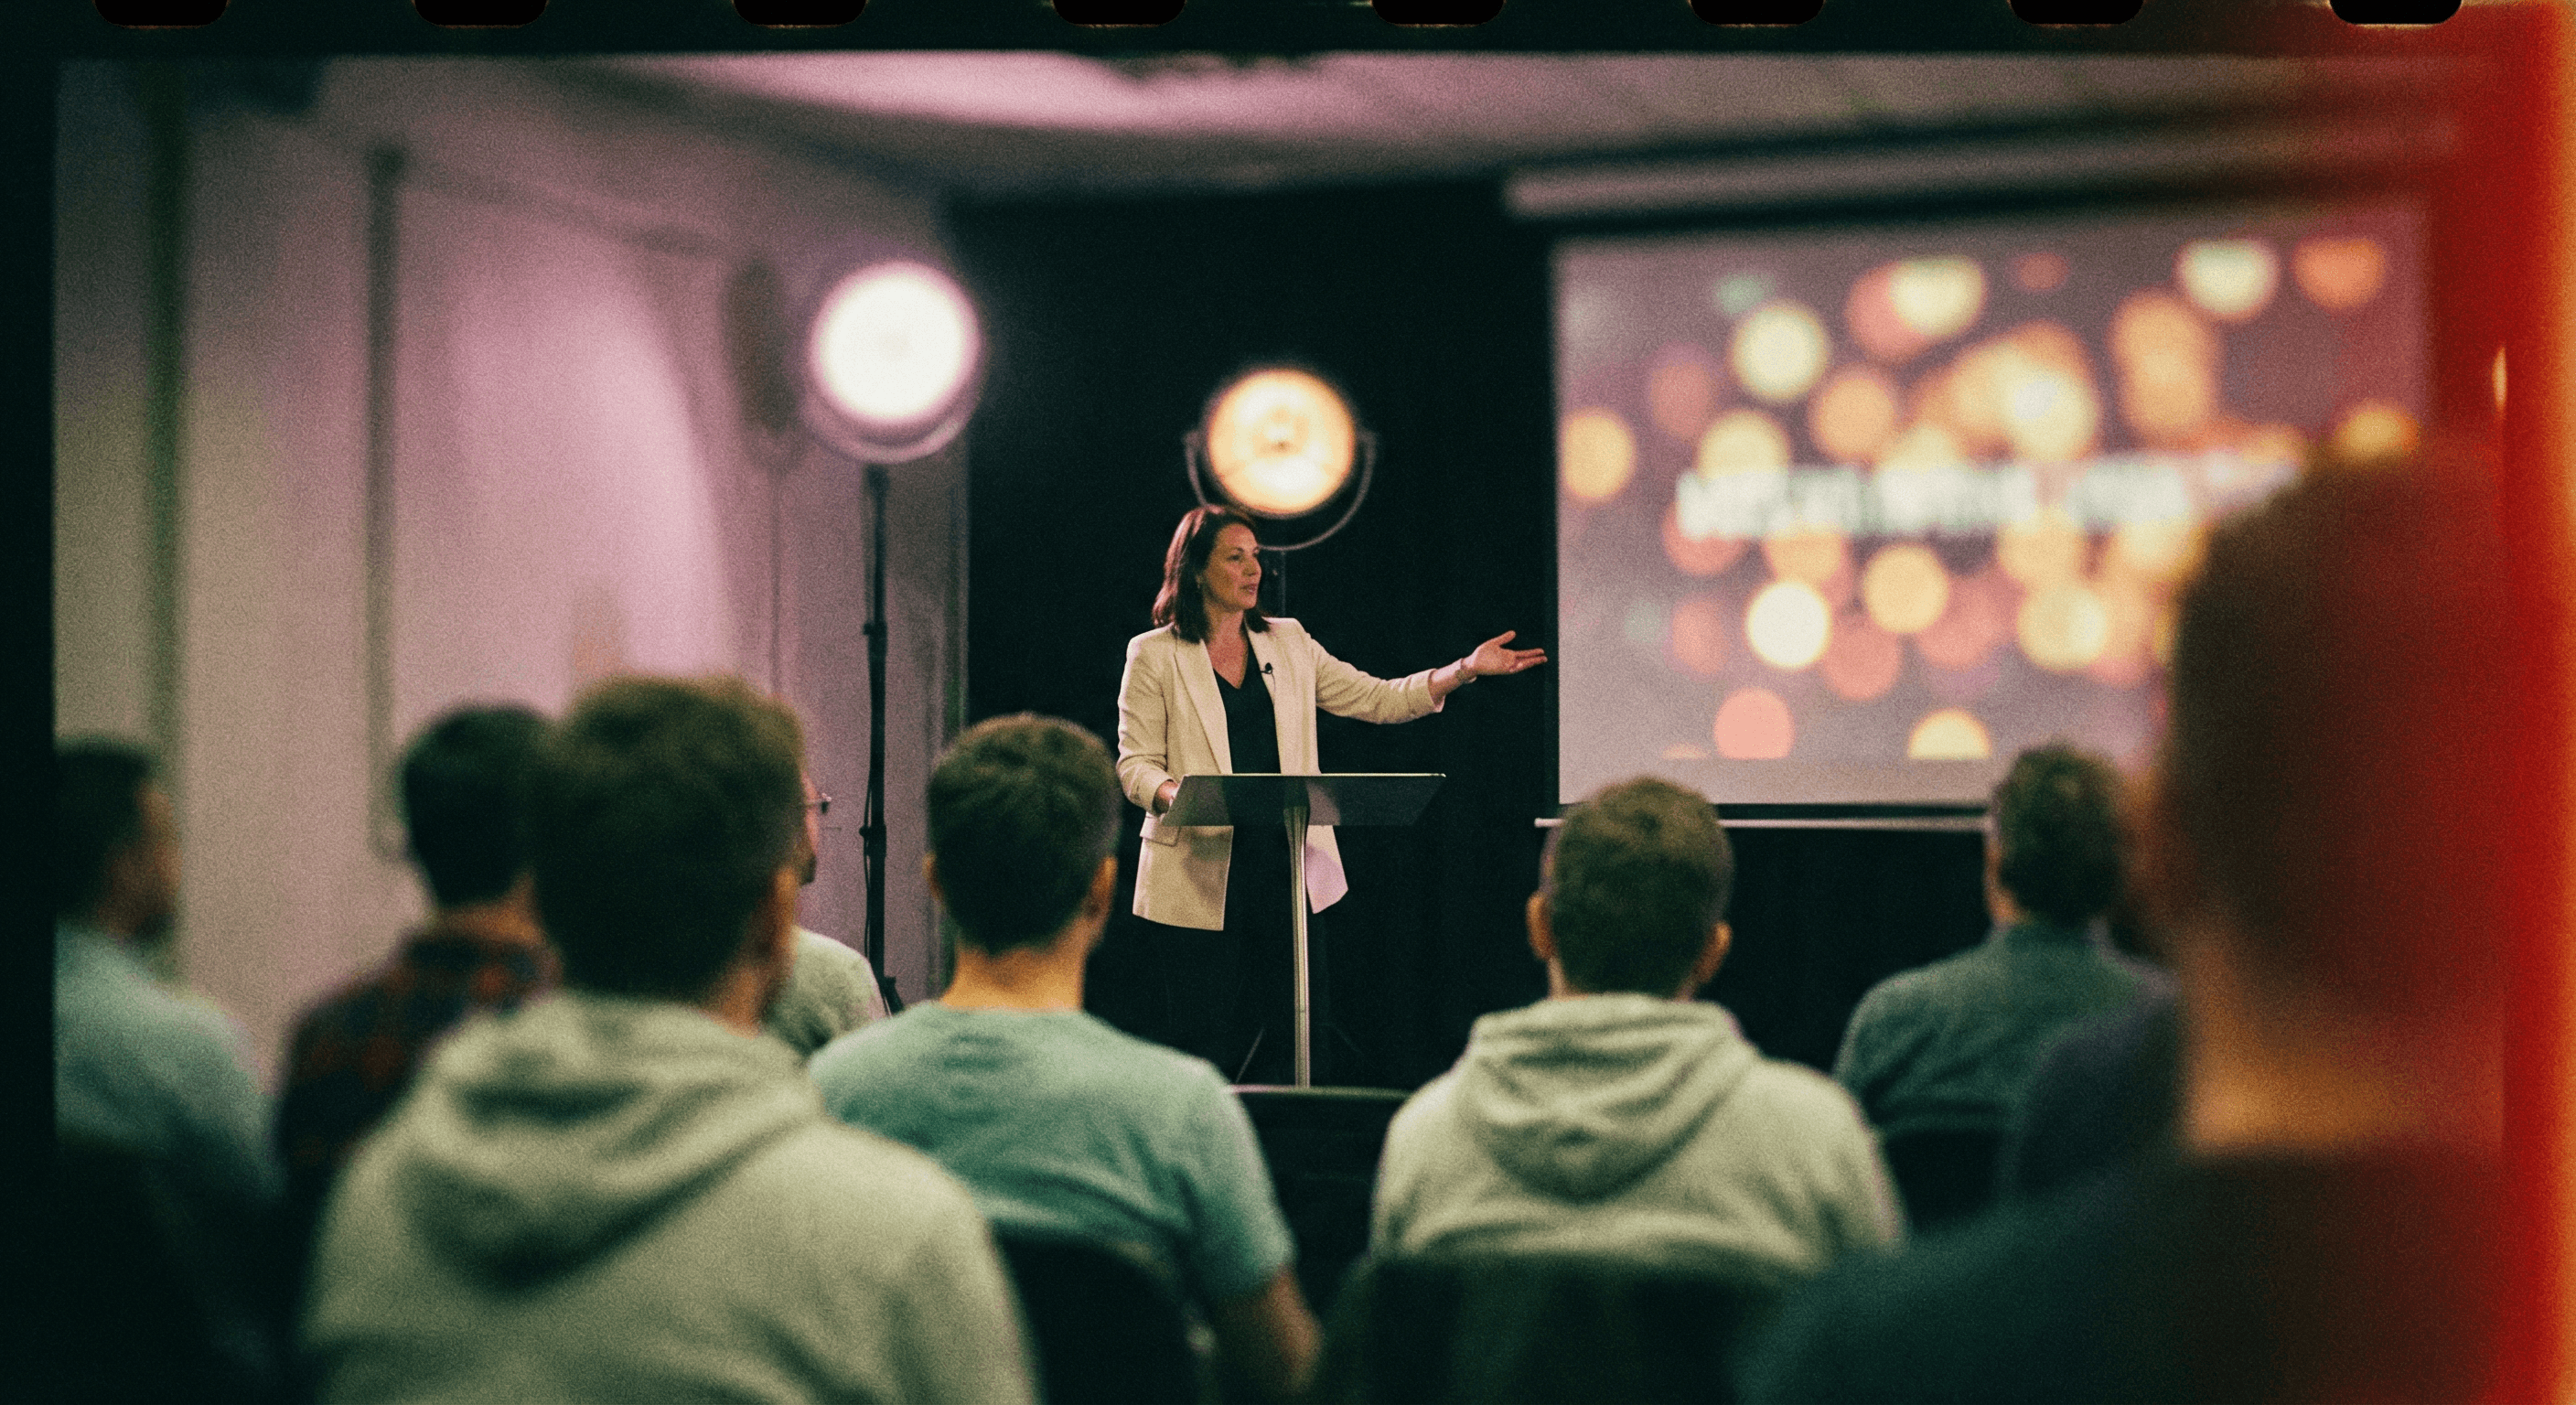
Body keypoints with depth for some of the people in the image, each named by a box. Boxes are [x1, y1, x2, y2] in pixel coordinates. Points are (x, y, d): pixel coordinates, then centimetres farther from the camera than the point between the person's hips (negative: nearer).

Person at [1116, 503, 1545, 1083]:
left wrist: (1465, 669, 2)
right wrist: (1173, 793, -24)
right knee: (1206, 1046, -4)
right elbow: (1135, 763, -3)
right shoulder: (1153, 655, 1)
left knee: (1275, 1042, 4)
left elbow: (1378, 700, 13)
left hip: (1285, 866, 4)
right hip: (1202, 873, -4)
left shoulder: (1288, 643, 13)